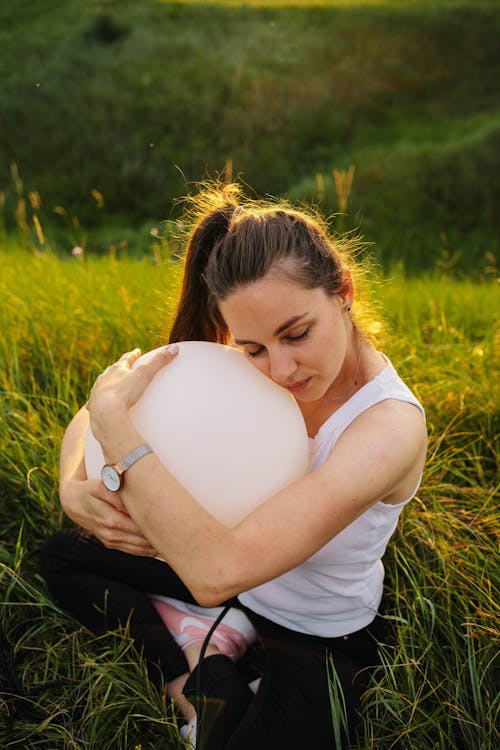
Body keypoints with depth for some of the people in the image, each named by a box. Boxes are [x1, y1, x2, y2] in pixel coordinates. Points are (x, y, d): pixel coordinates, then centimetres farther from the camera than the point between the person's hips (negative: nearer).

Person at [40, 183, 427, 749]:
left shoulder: (391, 424, -35)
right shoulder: (244, 370, -17)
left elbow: (219, 570, -44)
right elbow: (92, 418, -9)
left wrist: (112, 415, -38)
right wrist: (75, 490, -32)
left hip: (321, 634, -5)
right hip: (232, 576, 6)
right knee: (60, 556, 10)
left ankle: (211, 676, 2)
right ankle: (196, 671, -1)